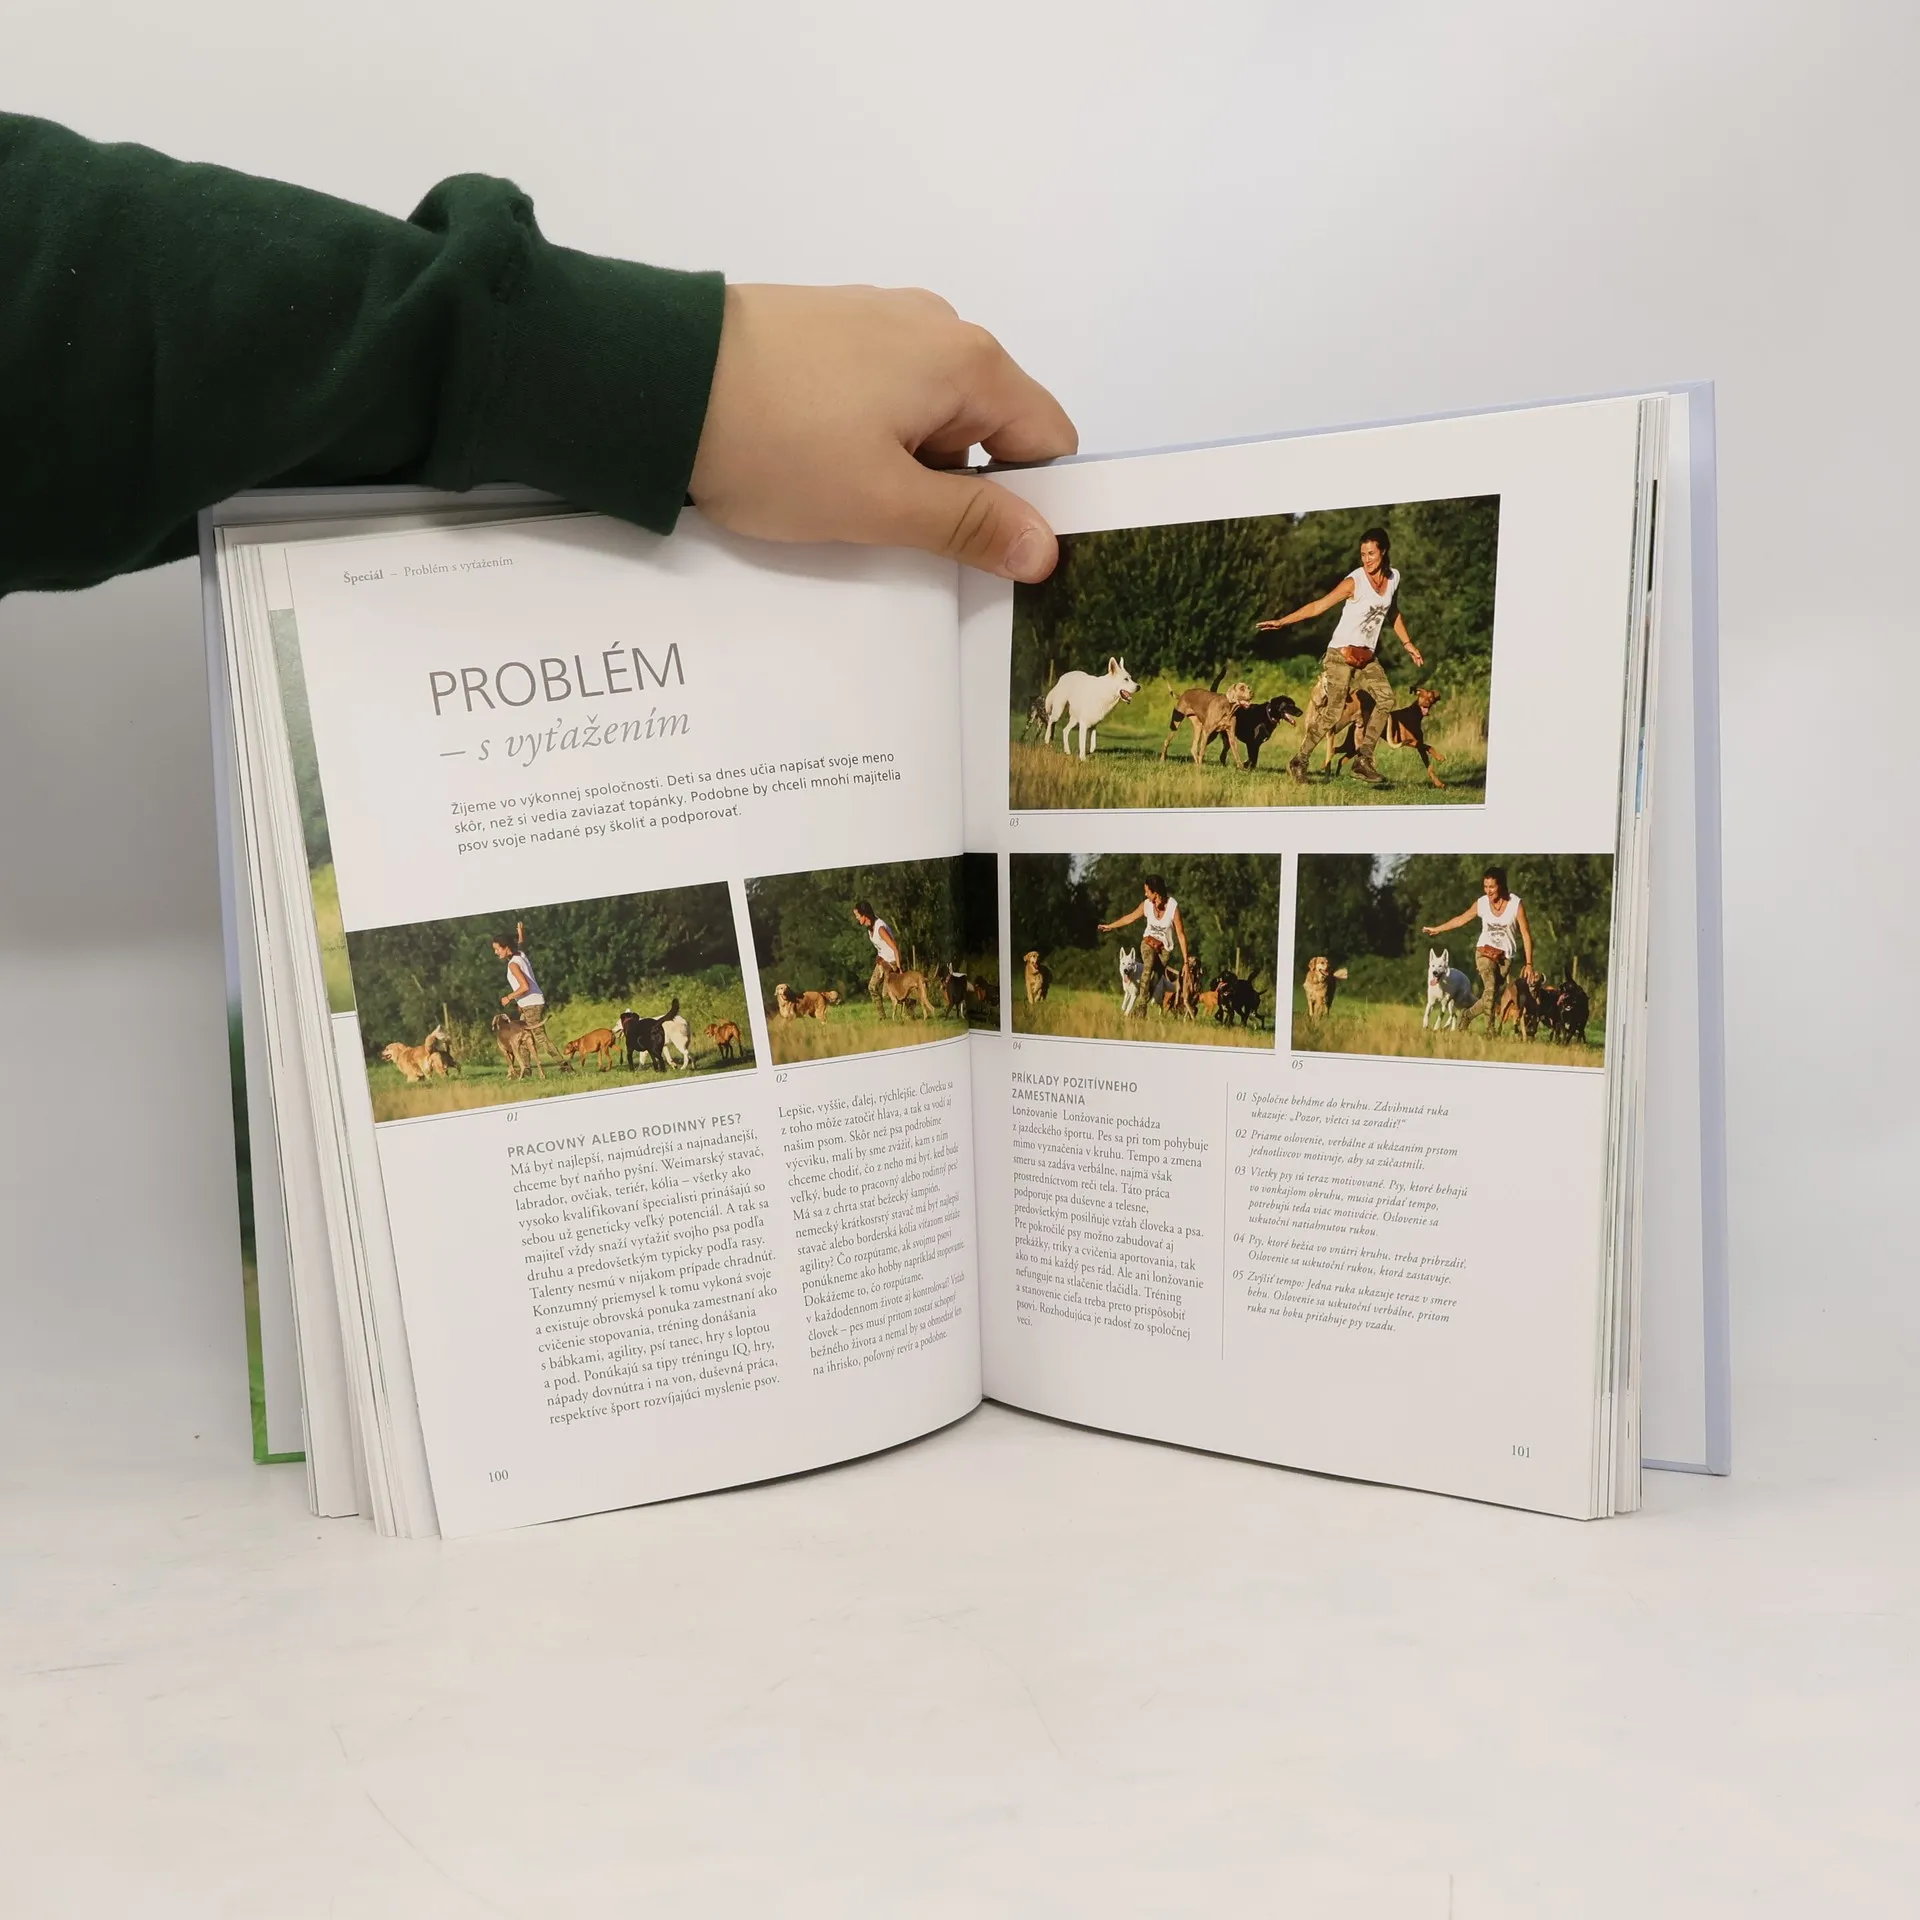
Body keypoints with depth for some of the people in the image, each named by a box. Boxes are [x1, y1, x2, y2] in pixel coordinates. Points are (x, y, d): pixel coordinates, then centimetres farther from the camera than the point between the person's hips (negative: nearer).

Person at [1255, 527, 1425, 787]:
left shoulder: (1394, 577, 4)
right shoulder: (1354, 582, -14)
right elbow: (1318, 606, -17)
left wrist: (1408, 644, 21)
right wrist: (1282, 621, -24)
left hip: (1367, 656, 6)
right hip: (1341, 653, -6)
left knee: (1386, 698, -14)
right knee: (1334, 712, -12)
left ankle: (1363, 759, -9)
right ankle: (1299, 761, 0)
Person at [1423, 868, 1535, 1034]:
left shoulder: (1515, 904, -12)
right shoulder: (1481, 903, -5)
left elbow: (1526, 935, -11)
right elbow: (1461, 919, 13)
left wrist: (1529, 964, -15)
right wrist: (1436, 929, 19)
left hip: (1505, 956, 0)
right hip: (1485, 951, 0)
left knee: (1493, 994, -7)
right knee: (1490, 989, -20)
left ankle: (1468, 1015, 17)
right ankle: (1490, 1031, -15)